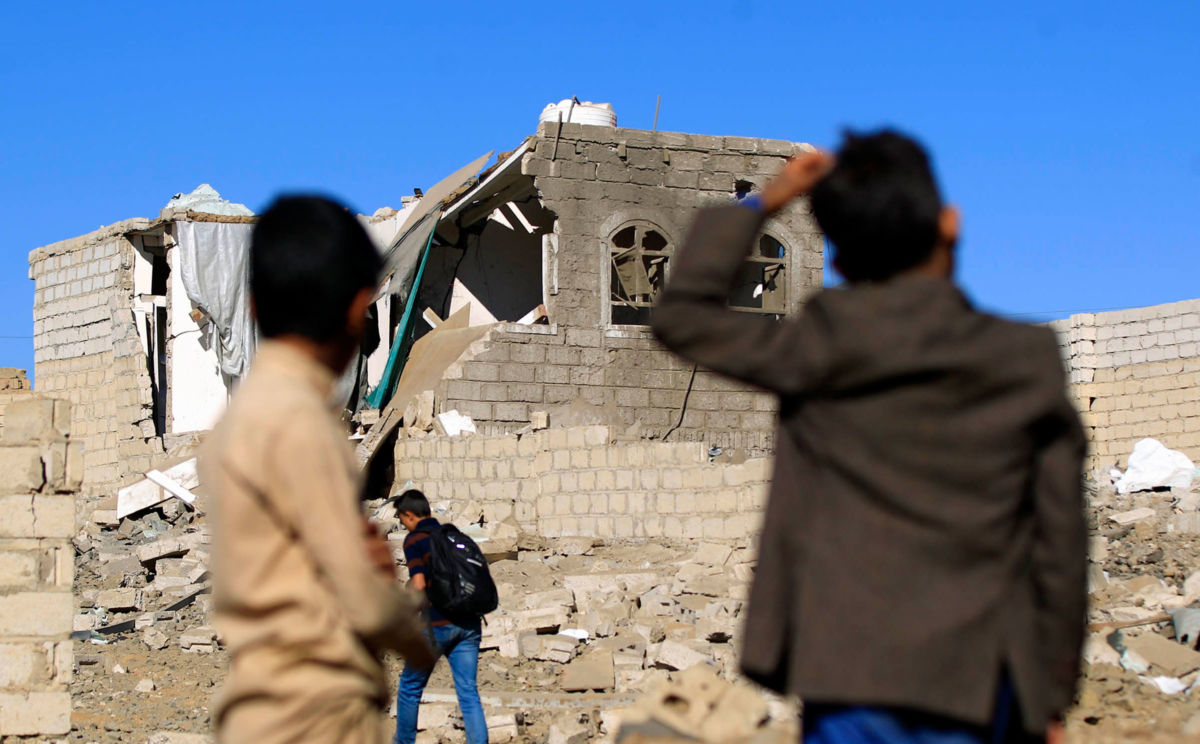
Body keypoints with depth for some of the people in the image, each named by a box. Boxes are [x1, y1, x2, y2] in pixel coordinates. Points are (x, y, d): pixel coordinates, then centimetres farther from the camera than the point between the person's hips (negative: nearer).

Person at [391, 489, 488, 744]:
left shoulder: (415, 540, -4)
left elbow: (419, 586, -14)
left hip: (437, 624, -6)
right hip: (468, 625, 6)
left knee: (410, 687, 13)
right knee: (468, 692, 3)